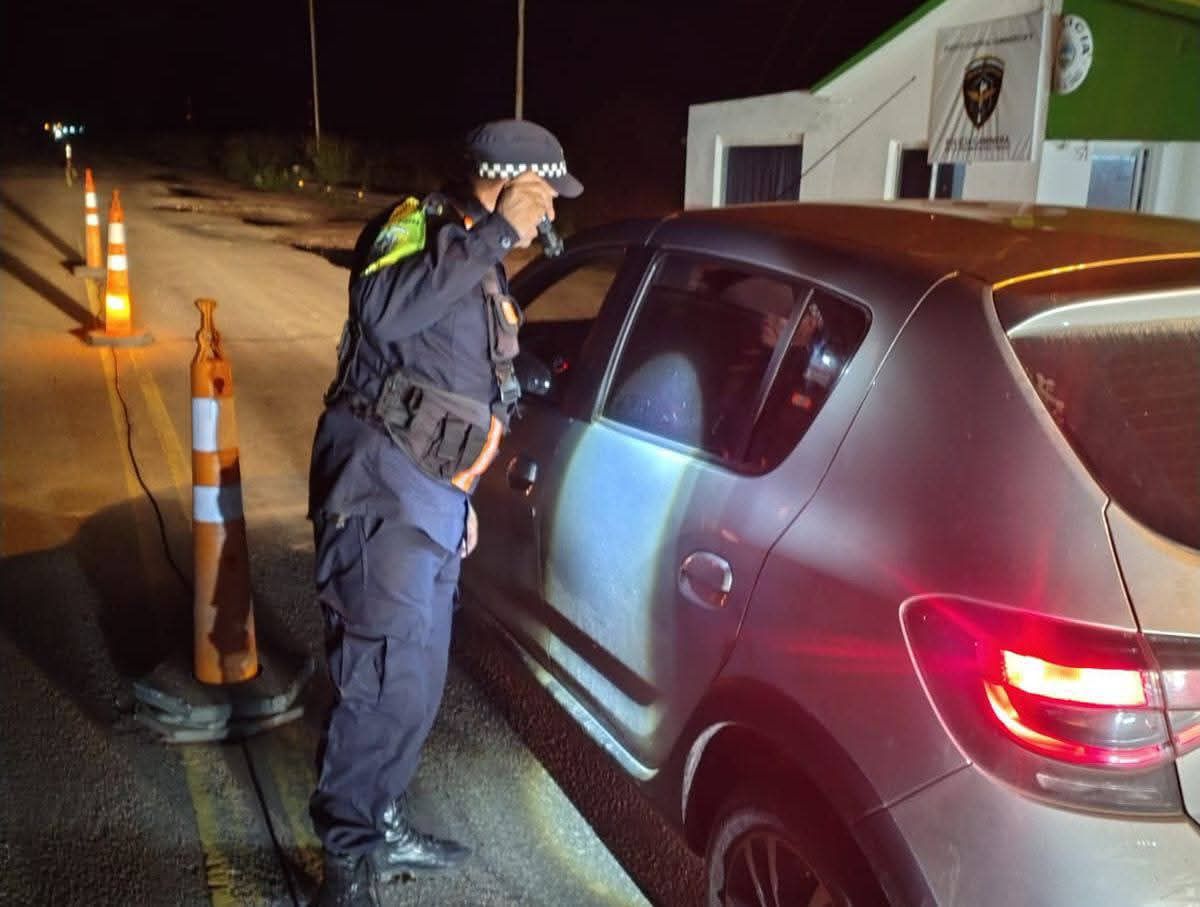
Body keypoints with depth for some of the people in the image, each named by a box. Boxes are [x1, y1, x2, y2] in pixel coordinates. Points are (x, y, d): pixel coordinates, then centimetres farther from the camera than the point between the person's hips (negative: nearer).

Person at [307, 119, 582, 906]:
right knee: (389, 679, -12)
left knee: (418, 679, 15)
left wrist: (463, 497, 28)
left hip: (433, 494, 9)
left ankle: (380, 824, 30)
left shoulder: (485, 273, 20)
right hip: (382, 484, -9)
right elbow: (383, 308, -29)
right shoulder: (419, 224, -6)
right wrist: (495, 234, -22)